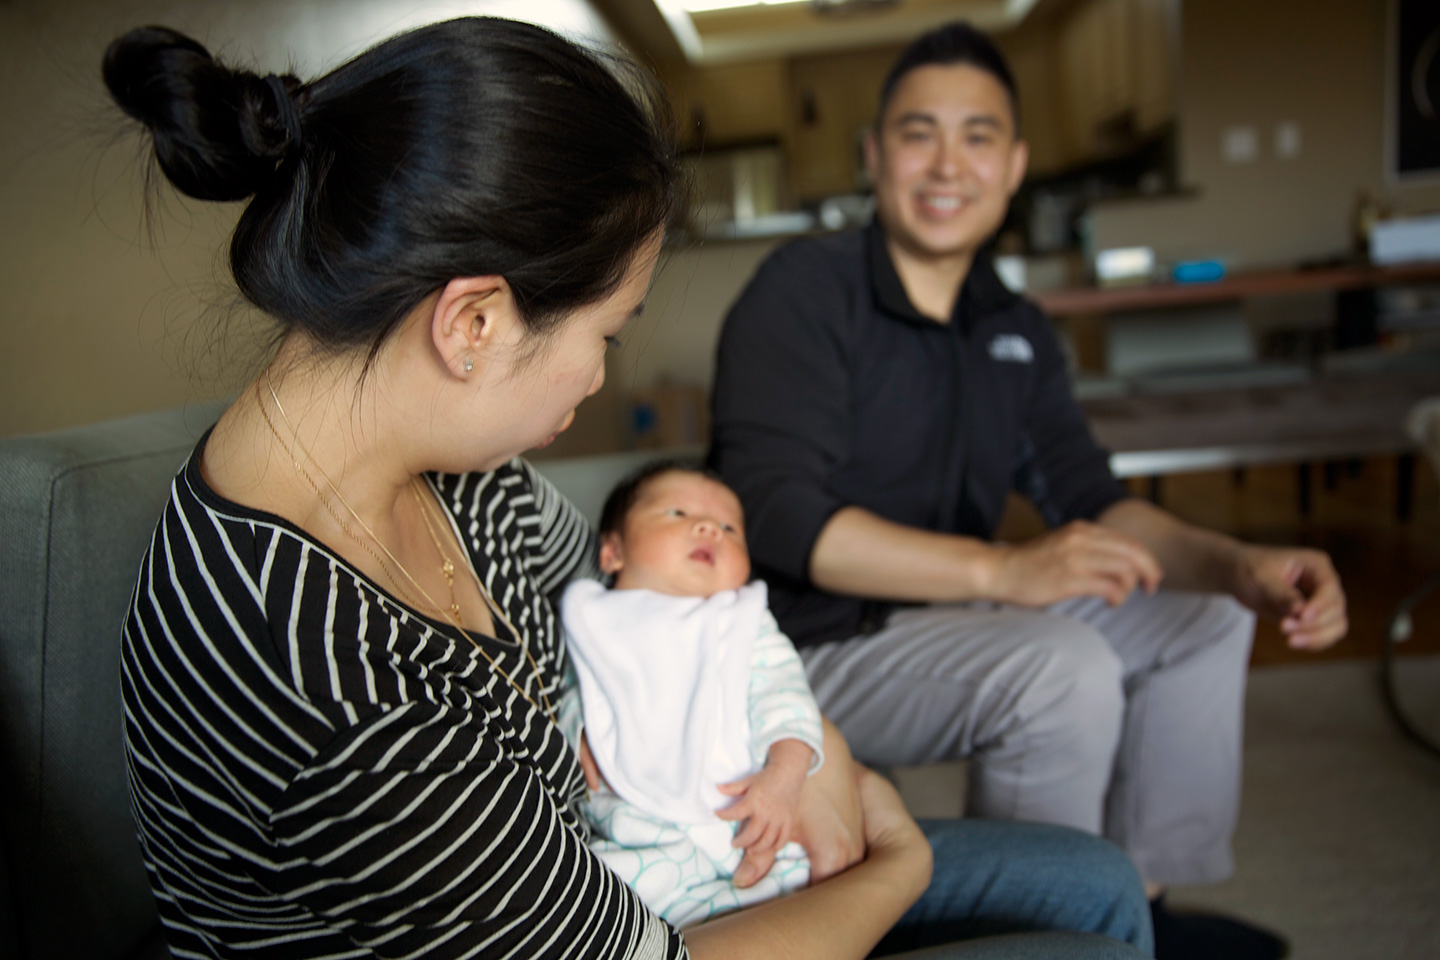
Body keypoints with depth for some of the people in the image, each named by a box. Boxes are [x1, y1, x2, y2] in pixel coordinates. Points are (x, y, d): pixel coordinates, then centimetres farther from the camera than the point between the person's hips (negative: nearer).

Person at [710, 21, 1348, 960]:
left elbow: (1092, 500, 5)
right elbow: (775, 514, -25)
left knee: (1202, 619, 3)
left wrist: (1240, 566, -13)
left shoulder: (1017, 330, 8)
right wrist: (999, 569, -32)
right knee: (1062, 667, -28)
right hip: (813, 643, -8)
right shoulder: (805, 290, -15)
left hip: (947, 614, 8)